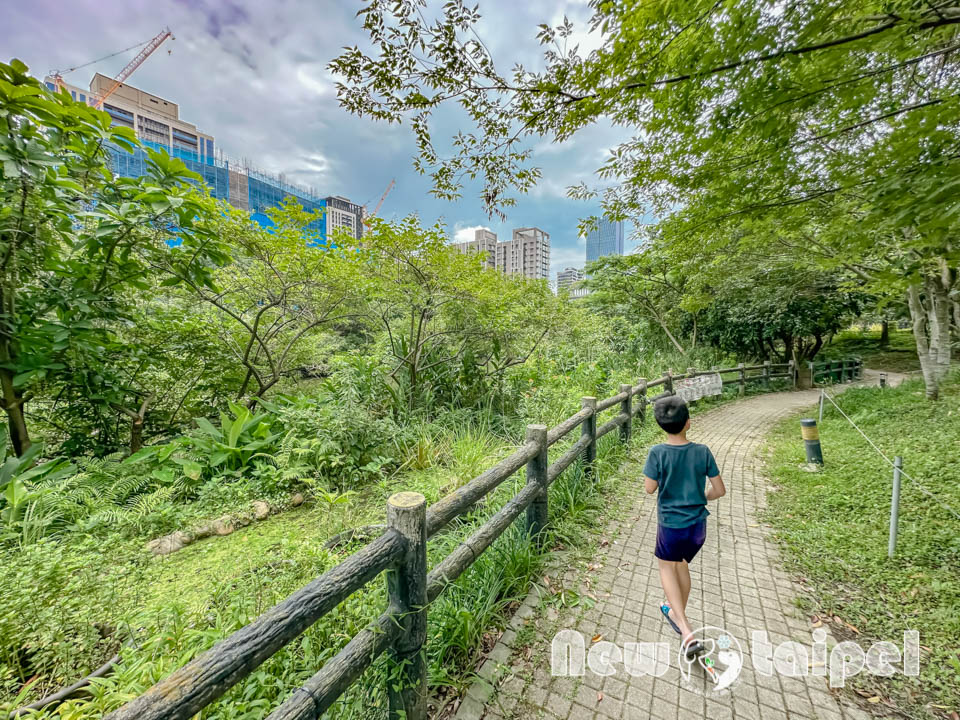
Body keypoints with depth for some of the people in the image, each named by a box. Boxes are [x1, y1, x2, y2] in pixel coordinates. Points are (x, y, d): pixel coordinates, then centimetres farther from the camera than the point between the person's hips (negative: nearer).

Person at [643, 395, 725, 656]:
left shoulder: (658, 453, -20)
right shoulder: (702, 452, -12)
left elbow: (649, 488, -12)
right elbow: (719, 490, -4)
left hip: (671, 525, -3)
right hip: (698, 526, 3)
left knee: (666, 567, 22)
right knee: (682, 564, 27)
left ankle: (686, 631, 15)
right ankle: (677, 613, 47)